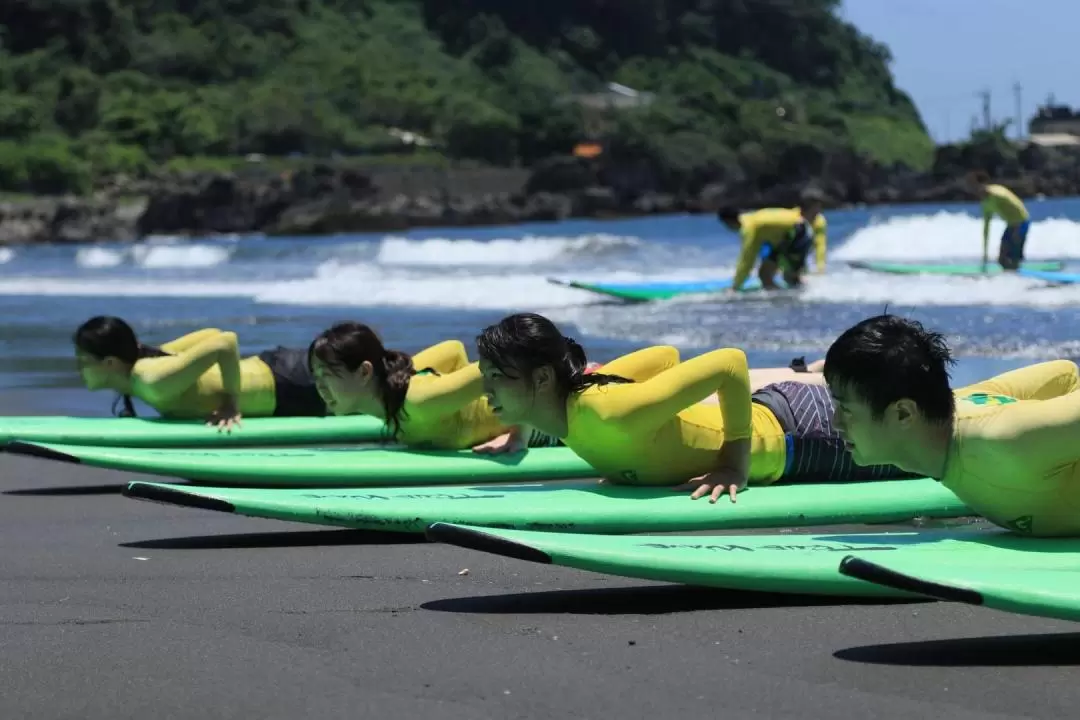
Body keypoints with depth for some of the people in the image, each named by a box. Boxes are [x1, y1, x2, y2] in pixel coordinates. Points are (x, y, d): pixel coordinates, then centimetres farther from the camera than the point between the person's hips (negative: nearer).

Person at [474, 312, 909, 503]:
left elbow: (730, 361, -37)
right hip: (769, 413, 7)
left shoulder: (607, 412, -38)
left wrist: (737, 465, -31)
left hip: (791, 438, -7)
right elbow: (666, 355, 3)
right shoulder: (584, 391, -12)